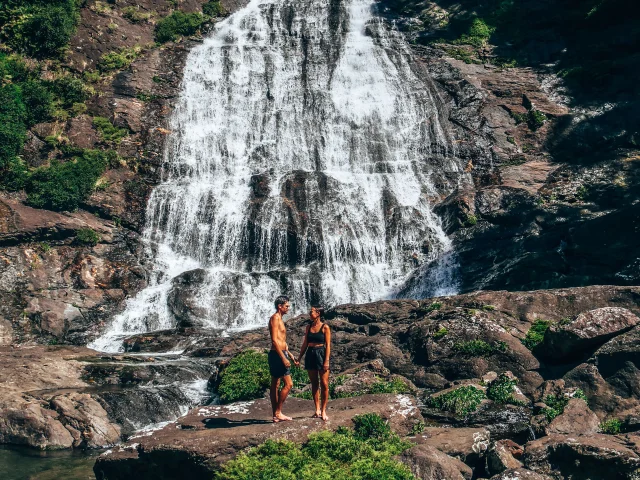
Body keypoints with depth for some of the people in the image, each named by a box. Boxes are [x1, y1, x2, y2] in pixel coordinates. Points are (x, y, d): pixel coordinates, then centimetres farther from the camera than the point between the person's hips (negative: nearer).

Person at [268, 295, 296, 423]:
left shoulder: (279, 319, 18)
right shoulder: (275, 318, -13)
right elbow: (274, 340, -21)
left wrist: (290, 354, 23)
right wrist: (284, 358, -23)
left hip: (279, 354, 10)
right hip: (277, 355, -10)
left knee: (275, 385, 10)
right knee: (288, 384, -9)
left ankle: (276, 414, 13)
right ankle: (278, 412, -5)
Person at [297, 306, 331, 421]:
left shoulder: (325, 327, -4)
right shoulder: (309, 327, 10)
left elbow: (328, 345, -6)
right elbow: (305, 344, 13)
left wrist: (326, 361, -13)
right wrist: (299, 358, 10)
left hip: (321, 354, -5)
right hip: (310, 355, 5)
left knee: (324, 384, -5)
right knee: (314, 384, 8)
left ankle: (323, 410, 1)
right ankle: (317, 409, 14)